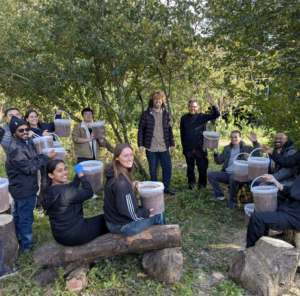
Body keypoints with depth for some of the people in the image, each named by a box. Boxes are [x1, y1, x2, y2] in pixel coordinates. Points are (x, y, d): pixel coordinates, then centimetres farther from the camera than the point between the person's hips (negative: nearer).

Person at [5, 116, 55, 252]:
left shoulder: (20, 144, 7)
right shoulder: (16, 148, -26)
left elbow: (29, 160, 11)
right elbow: (30, 168, -26)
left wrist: (44, 155, -1)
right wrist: (46, 157, -20)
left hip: (20, 188, 11)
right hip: (24, 189, -11)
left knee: (18, 216, 24)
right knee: (26, 219, 3)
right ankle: (26, 246, 18)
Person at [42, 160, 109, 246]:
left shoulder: (49, 191, 1)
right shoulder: (64, 191, -28)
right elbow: (89, 192, -18)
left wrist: (78, 175, 13)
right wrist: (81, 174, -9)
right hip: (74, 236, -9)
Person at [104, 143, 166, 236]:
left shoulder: (114, 175, -2)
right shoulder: (121, 182, -31)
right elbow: (130, 213, -25)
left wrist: (131, 185, -1)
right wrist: (146, 213, -9)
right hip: (123, 227, -8)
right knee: (158, 215, 9)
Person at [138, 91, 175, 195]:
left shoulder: (166, 114, 5)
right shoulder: (146, 114, -2)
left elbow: (170, 130, 10)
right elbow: (141, 130, 1)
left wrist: (172, 144, 8)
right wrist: (140, 144, -4)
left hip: (164, 147, 2)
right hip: (150, 148, -2)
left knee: (168, 168, 4)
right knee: (153, 170, 8)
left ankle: (165, 187, 21)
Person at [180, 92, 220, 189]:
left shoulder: (202, 117, 1)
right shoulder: (184, 118, 6)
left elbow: (217, 114, -6)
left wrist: (212, 103, -19)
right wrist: (183, 146, 12)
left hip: (200, 148, -1)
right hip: (188, 149, 1)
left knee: (202, 167, 2)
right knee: (190, 168, 12)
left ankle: (202, 184, 18)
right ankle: (191, 184, 28)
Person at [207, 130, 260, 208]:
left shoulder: (246, 148, 2)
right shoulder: (227, 148, 16)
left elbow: (258, 156, -11)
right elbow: (219, 161, 15)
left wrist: (255, 143, -21)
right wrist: (215, 152, -4)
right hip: (226, 173, 6)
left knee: (233, 178, -40)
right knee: (210, 174, -13)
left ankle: (232, 200, -16)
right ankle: (219, 195, -1)